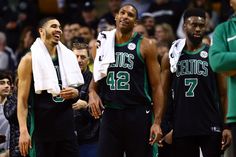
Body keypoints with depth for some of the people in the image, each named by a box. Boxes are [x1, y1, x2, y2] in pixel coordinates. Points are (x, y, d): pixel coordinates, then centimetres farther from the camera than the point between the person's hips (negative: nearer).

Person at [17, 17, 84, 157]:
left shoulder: (68, 57, 13)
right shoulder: (30, 59, -3)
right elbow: (22, 99, -8)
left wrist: (75, 93, 0)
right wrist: (23, 131, -18)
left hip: (66, 126, 5)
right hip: (42, 128, -5)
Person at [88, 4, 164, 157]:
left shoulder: (145, 46, -1)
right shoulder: (103, 44, 10)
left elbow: (156, 86, -4)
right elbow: (96, 79, 22)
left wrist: (157, 122, -13)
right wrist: (92, 93, -2)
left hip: (138, 114, -3)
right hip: (110, 114, 3)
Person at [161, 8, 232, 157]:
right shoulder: (172, 57, 8)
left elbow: (223, 94, 1)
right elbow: (164, 93, 10)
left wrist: (226, 127, -8)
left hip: (210, 127, -2)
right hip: (181, 128, 2)